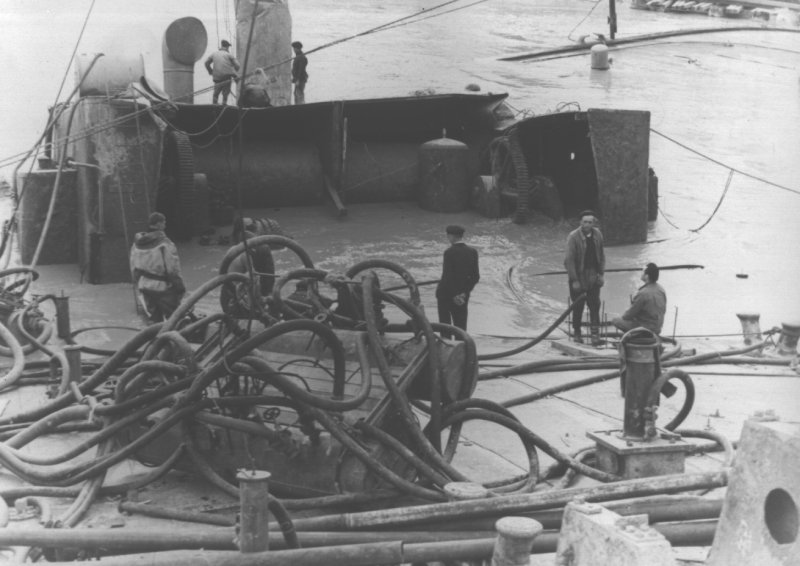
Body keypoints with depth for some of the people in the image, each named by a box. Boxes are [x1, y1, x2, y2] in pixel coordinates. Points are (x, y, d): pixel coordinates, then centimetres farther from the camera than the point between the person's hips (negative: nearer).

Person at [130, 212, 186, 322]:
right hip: (163, 288, -6)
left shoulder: (137, 244, 2)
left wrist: (139, 286, 20)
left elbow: (133, 268, 9)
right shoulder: (164, 244, -19)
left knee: (154, 319, 17)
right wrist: (180, 287, -5)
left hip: (145, 289, 6)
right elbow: (173, 269, -16)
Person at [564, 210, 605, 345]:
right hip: (578, 275, -3)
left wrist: (601, 273, 3)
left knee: (595, 304, -4)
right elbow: (569, 259, -14)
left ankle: (595, 333, -3)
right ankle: (577, 332, 21)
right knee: (578, 305, 6)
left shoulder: (597, 235, 2)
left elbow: (601, 255, 11)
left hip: (593, 275, 3)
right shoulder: (573, 237, -13)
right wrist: (574, 280, -16)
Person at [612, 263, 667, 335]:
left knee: (615, 320, 3)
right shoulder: (661, 290, -2)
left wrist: (623, 317, 6)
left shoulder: (642, 293, -28)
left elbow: (630, 314, -18)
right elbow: (663, 310, 11)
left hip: (645, 328, -8)